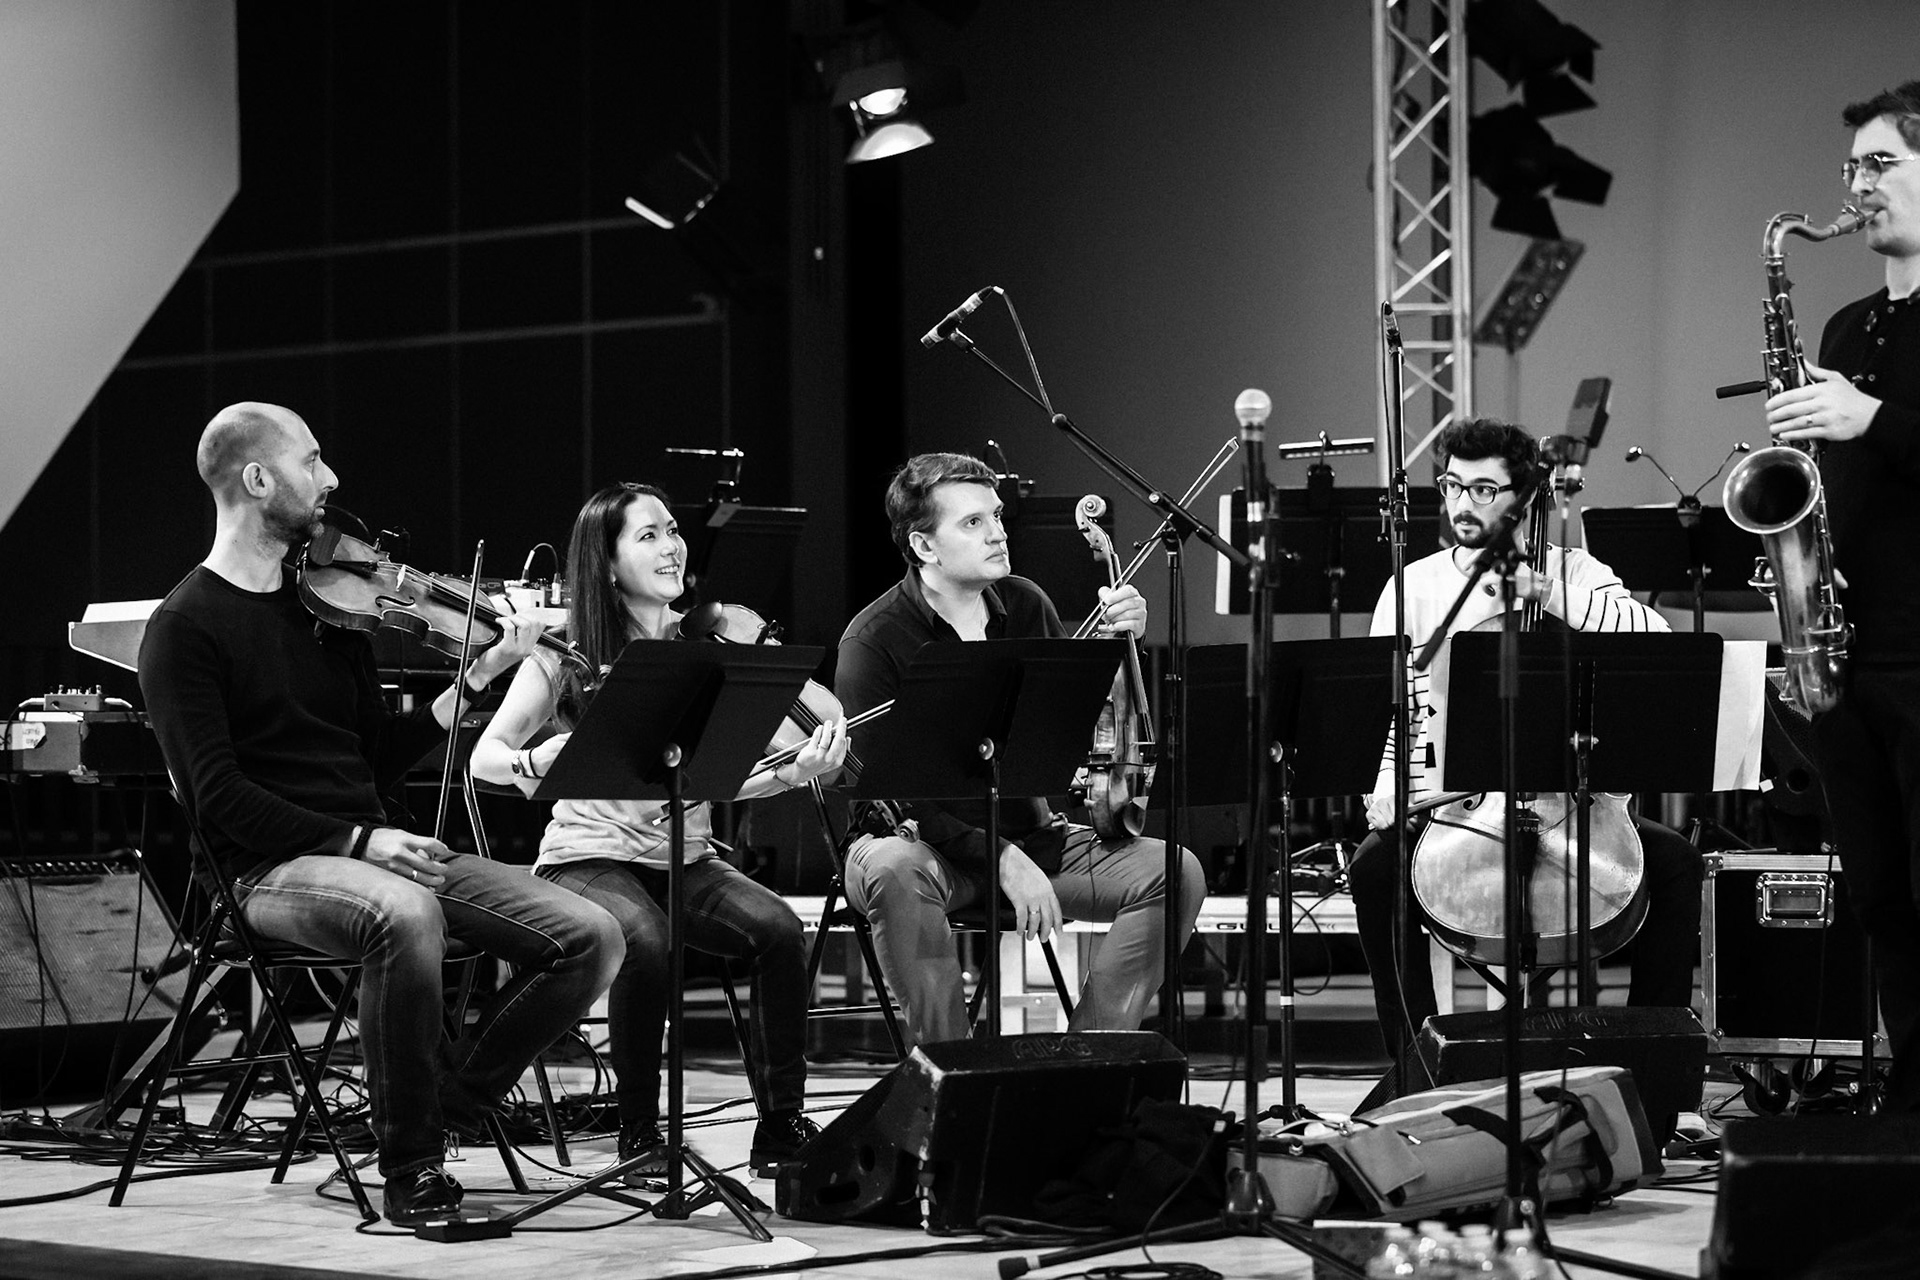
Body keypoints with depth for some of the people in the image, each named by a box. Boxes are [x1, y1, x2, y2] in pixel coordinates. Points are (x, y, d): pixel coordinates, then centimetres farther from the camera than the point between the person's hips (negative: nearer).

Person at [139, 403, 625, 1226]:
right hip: (275, 870, -7)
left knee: (589, 937, -11)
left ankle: (445, 1107, 1)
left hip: (378, 853, 7)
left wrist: (478, 677, 4)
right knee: (405, 914, -40)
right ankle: (410, 1167, -23)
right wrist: (360, 841, -22)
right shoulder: (185, 628, -4)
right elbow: (218, 797, -13)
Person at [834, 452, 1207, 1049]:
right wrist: (1001, 859, -28)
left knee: (1173, 871, -15)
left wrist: (1118, 642, -10)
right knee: (895, 873, -40)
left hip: (1029, 831, 5)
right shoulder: (872, 641, -12)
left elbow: (1086, 726, 8)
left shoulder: (1024, 606, 6)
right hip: (923, 839, -5)